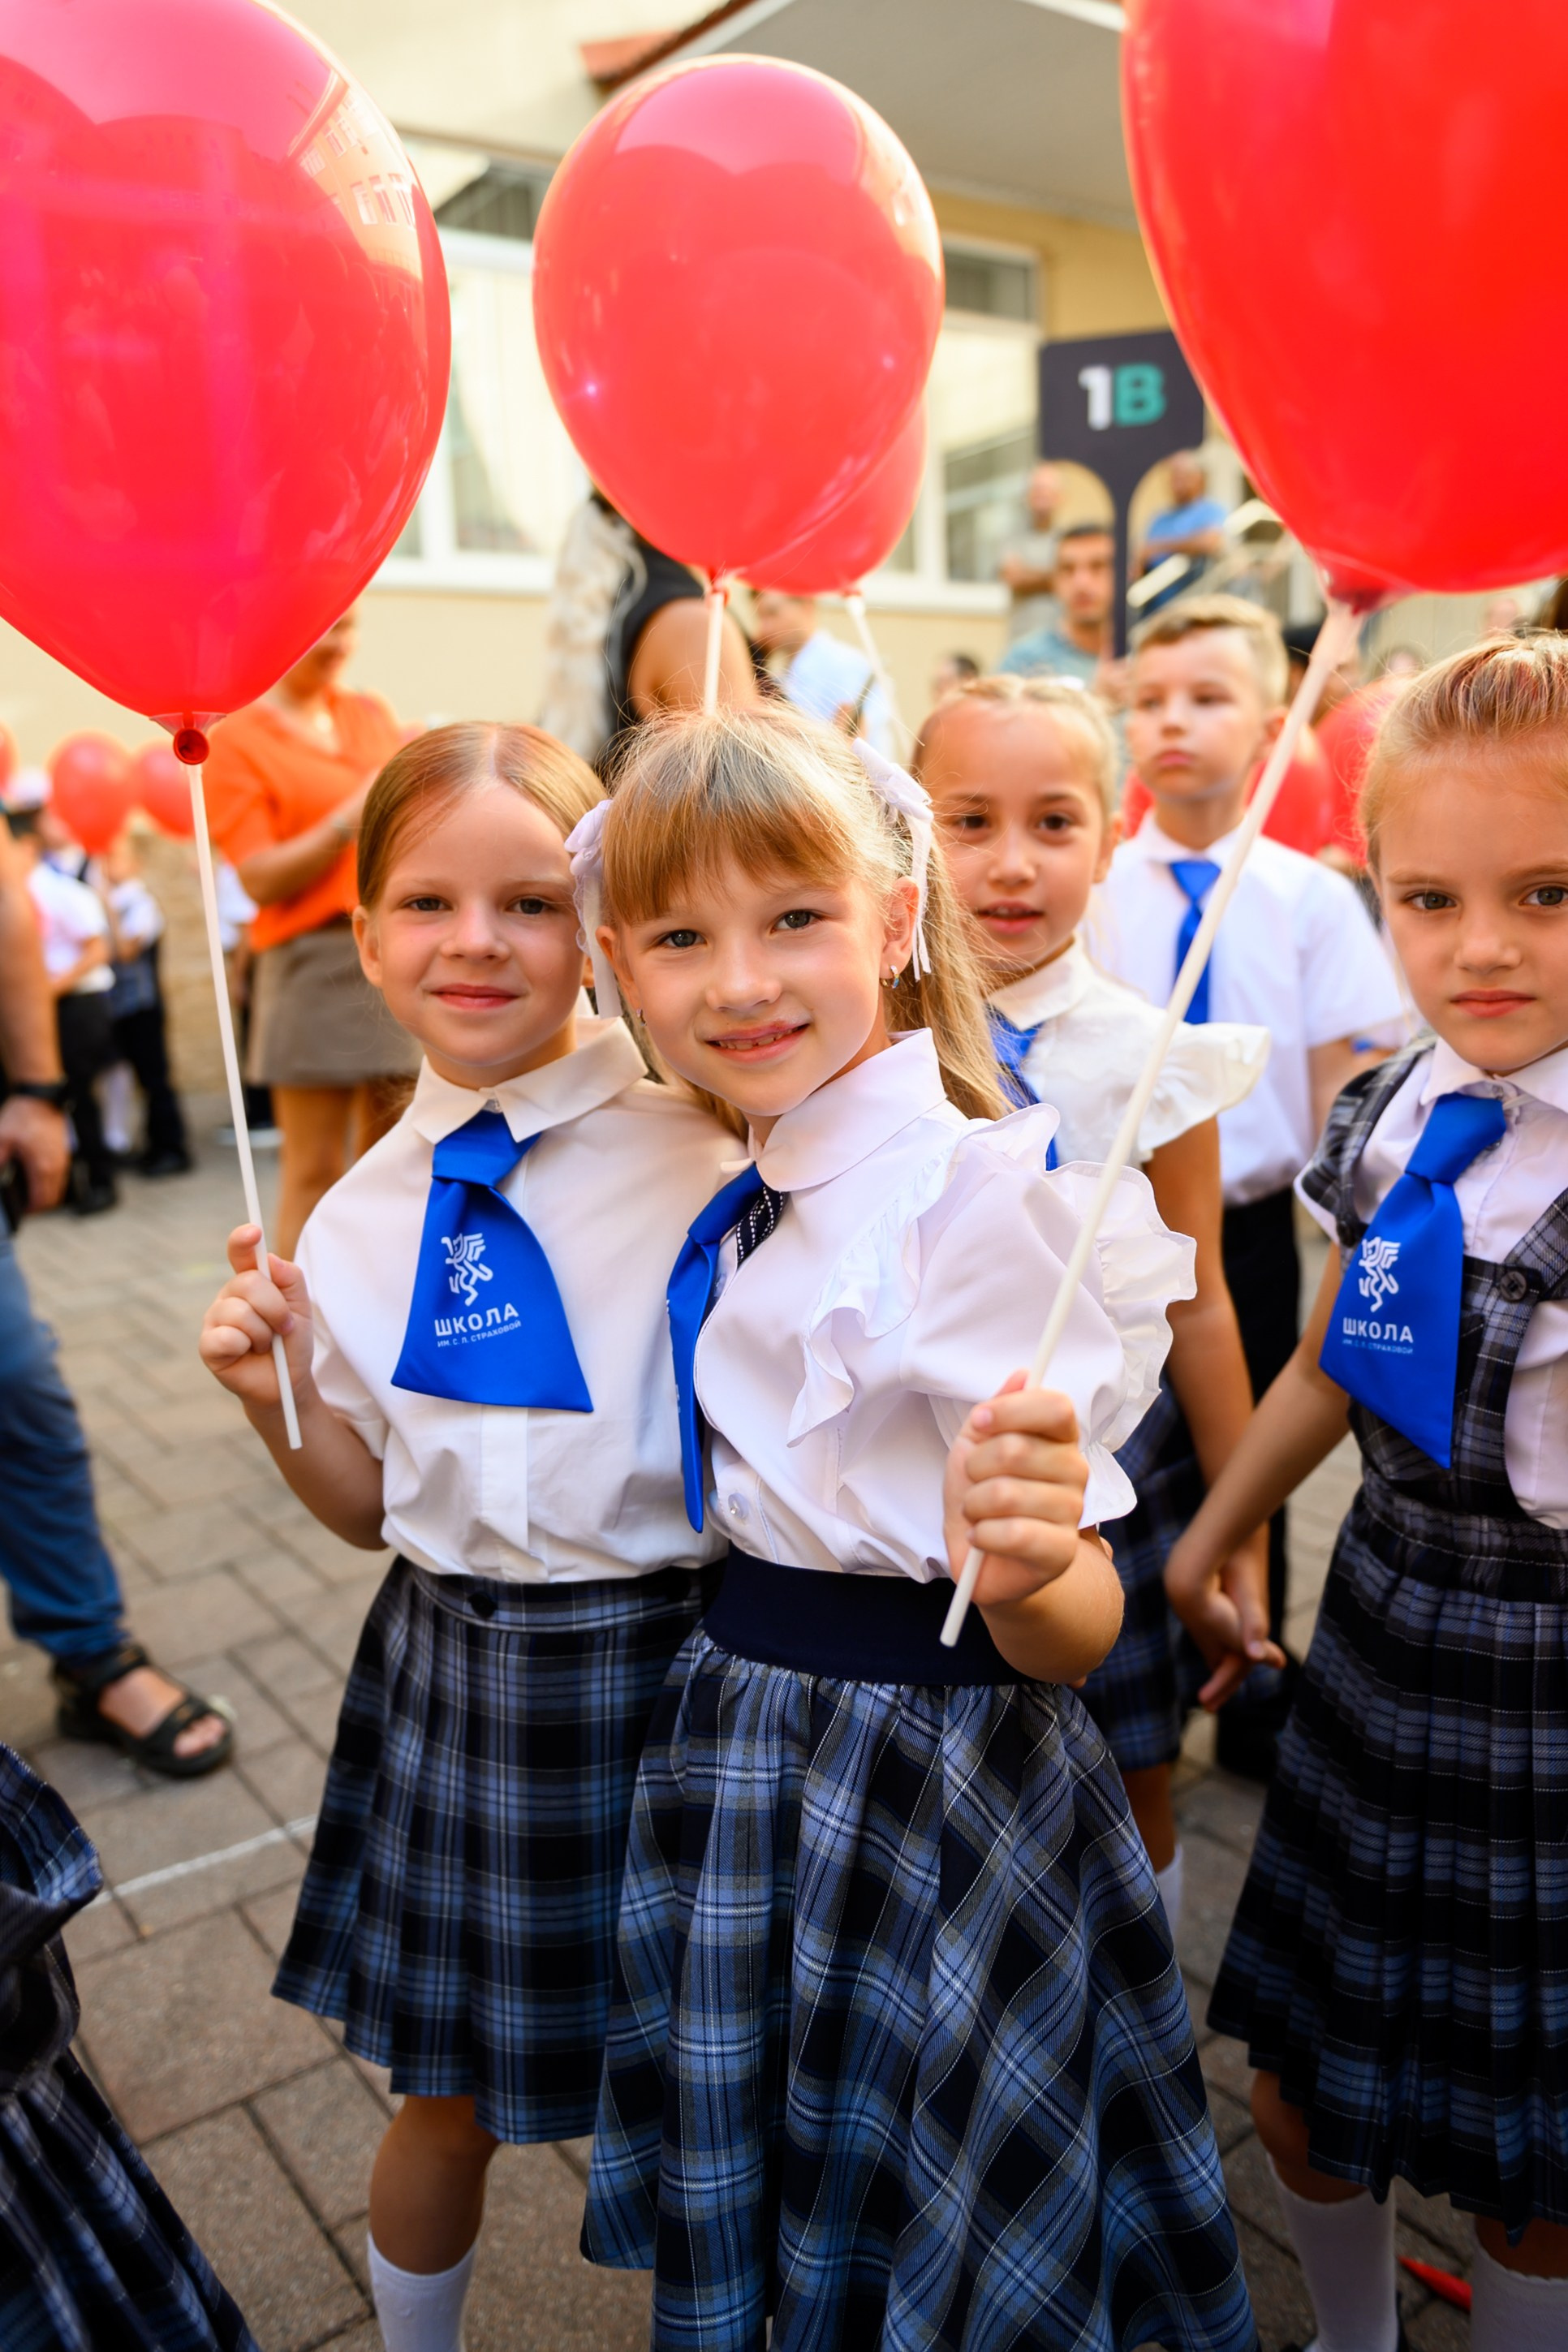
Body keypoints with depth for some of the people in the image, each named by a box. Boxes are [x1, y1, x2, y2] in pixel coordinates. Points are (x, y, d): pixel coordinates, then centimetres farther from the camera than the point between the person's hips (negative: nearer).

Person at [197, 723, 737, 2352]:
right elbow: (373, 1507, 8)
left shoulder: (704, 1153, -14)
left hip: (661, 1658, -3)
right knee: (449, 2087, 23)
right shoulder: (360, 1219, -1)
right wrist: (274, 1396, -10)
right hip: (454, 1672, 3)